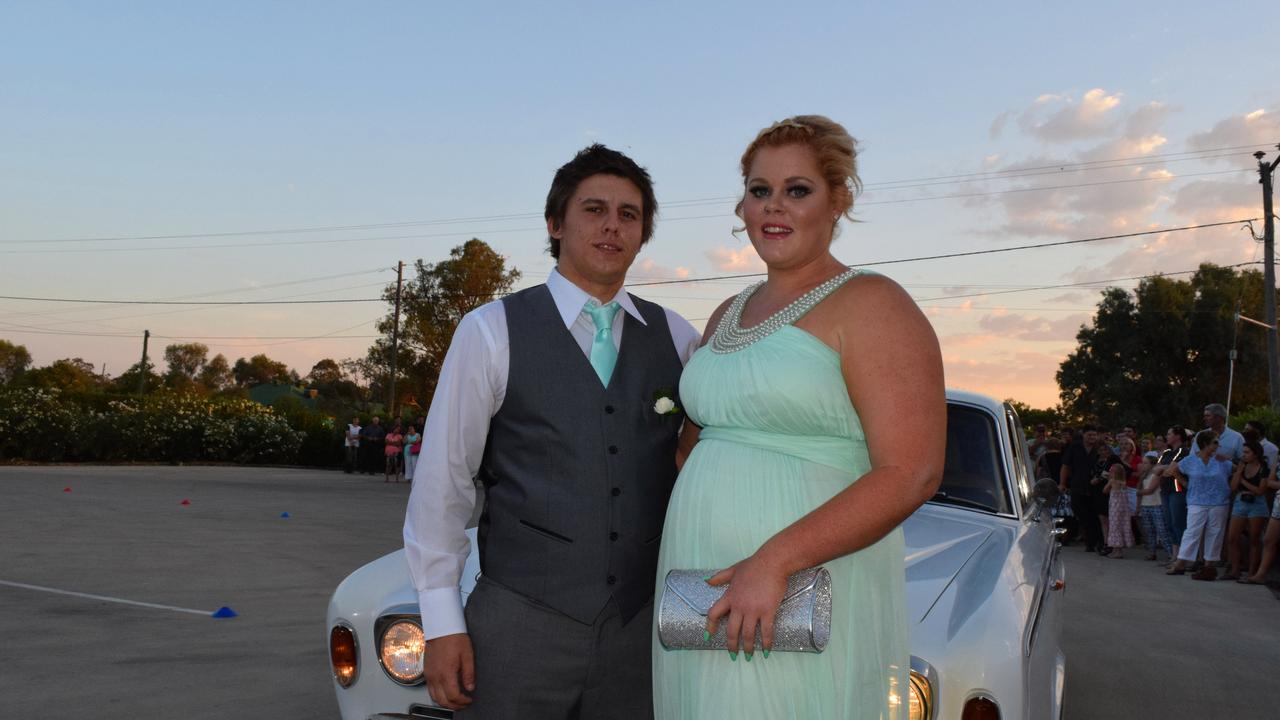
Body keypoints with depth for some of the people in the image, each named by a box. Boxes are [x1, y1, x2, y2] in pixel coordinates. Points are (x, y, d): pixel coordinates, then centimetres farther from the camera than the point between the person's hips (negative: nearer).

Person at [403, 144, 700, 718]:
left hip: (642, 626, 3)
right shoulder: (491, 332, -3)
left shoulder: (676, 338, 6)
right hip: (519, 623, -2)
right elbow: (443, 477, -3)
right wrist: (441, 623, -4)